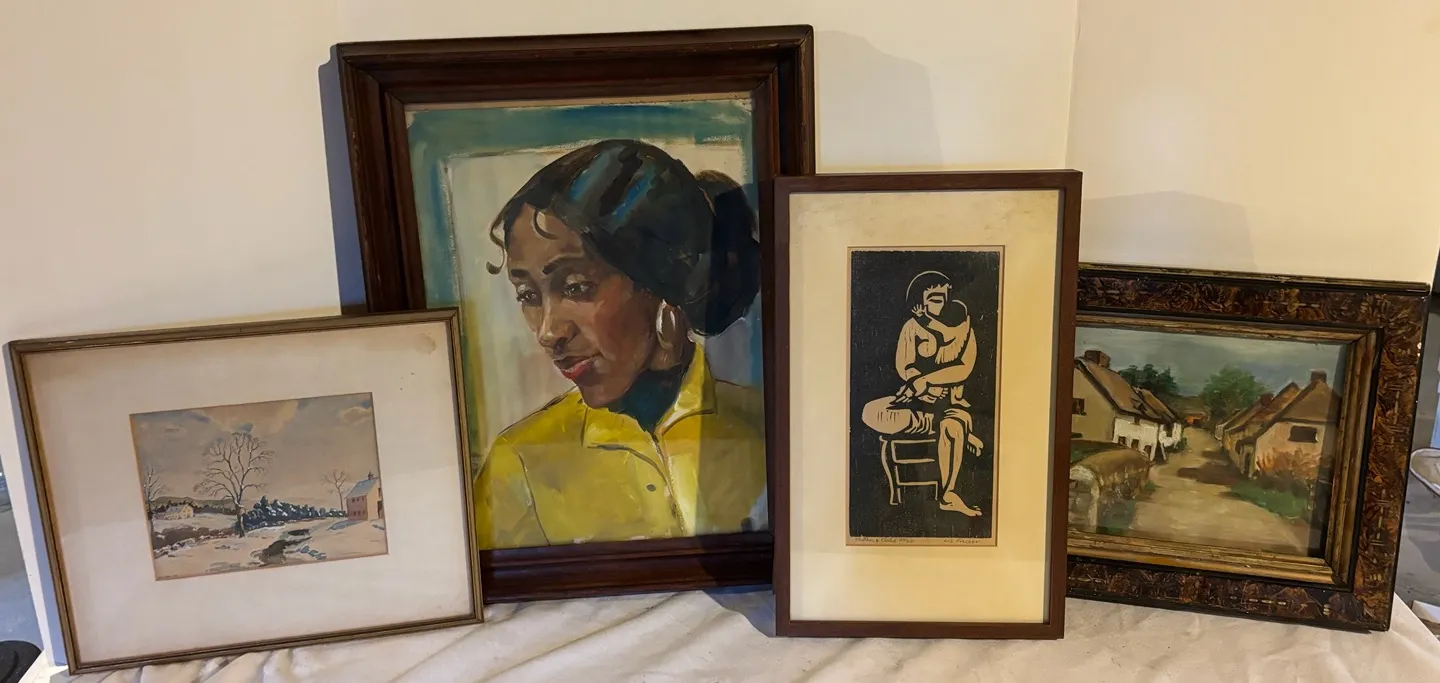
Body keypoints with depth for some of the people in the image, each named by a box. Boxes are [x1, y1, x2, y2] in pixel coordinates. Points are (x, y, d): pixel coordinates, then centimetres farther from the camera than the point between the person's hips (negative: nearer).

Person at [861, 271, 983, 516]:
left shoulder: (962, 326, 2)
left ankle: (948, 495, -29)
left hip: (950, 399, -2)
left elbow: (965, 368, -9)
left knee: (952, 426, -38)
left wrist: (926, 379, -17)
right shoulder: (913, 326, 4)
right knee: (871, 413, -24)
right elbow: (903, 367, -1)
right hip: (916, 397, 3)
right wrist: (919, 385, -20)